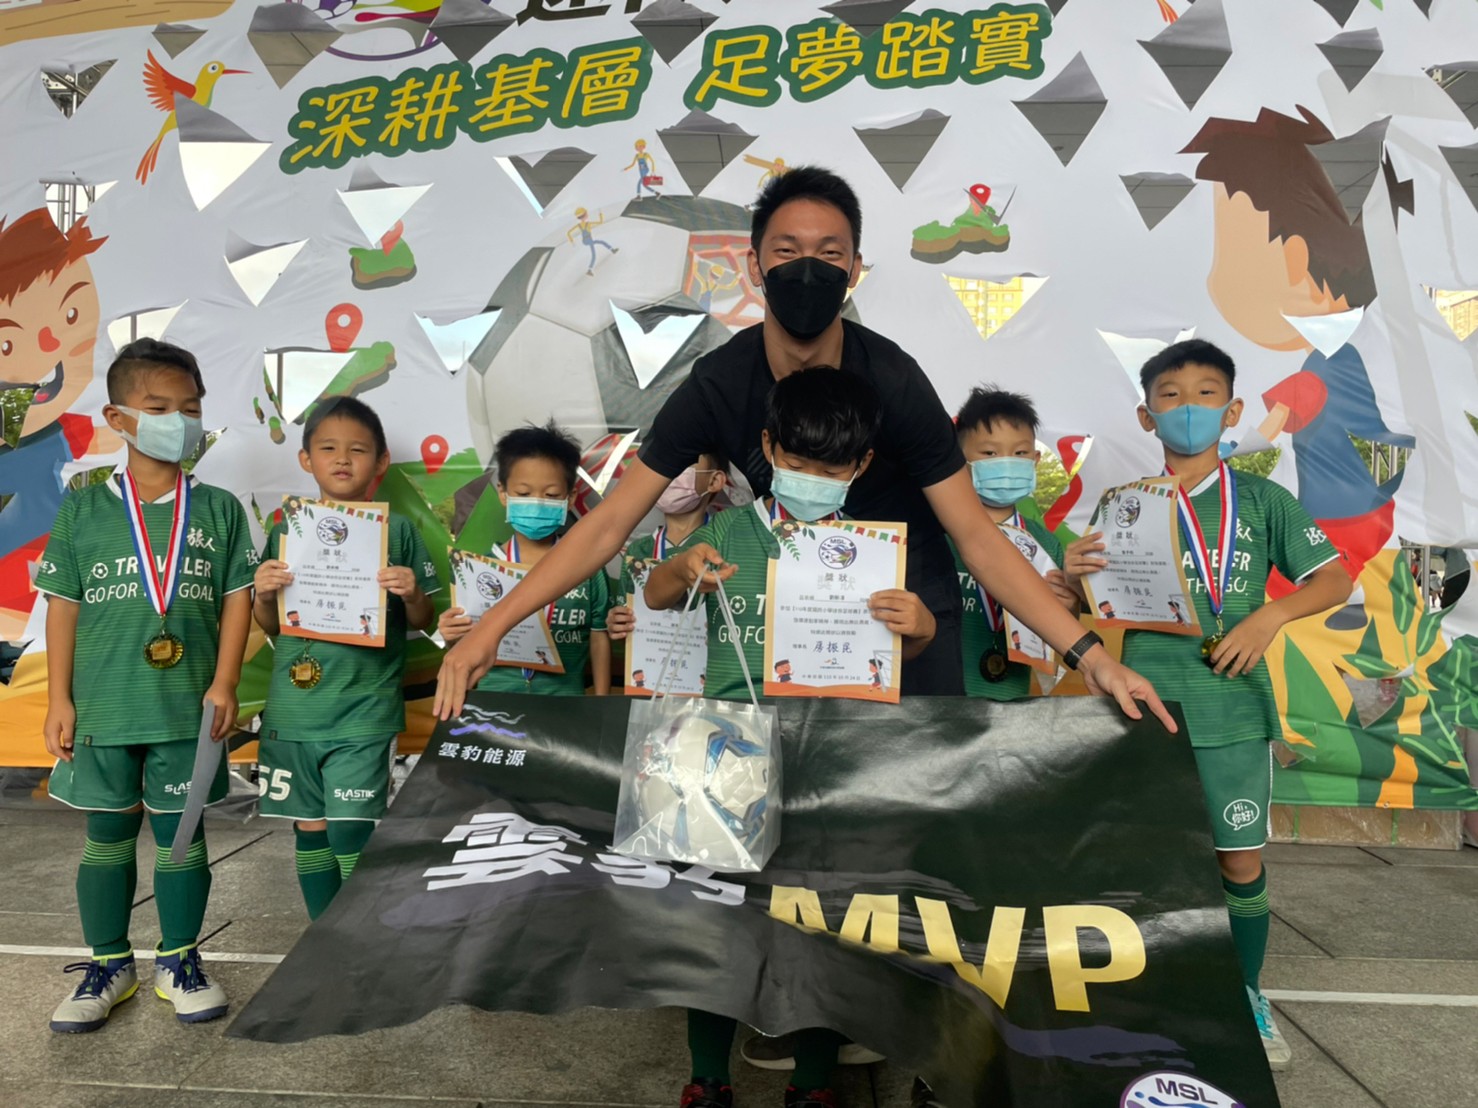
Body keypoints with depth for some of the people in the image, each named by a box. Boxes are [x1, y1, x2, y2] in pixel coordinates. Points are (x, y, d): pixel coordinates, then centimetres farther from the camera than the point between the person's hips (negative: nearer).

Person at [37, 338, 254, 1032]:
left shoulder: (218, 509, 1)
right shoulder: (83, 509, 1)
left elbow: (236, 598, 0)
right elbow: (63, 606, 2)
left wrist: (224, 684, -7)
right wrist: (60, 701, -1)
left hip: (187, 711, 0)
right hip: (102, 709, 1)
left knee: (181, 835, 10)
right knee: (107, 837, 12)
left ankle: (178, 960, 27)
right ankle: (109, 964, 29)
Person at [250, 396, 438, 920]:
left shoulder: (398, 531, -2)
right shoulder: (286, 531, 6)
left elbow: (421, 623, 2)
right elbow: (270, 626, 11)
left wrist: (412, 593, -18)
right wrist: (264, 593, -9)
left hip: (363, 713, -4)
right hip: (292, 711, 4)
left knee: (351, 836, -7)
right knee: (309, 831, 14)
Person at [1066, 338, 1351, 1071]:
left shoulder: (1263, 500, 3)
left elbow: (1334, 579, 3)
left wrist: (1271, 615, -14)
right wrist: (1075, 577, -19)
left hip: (1234, 704, 0)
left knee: (1241, 859, 8)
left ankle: (1246, 995, 30)